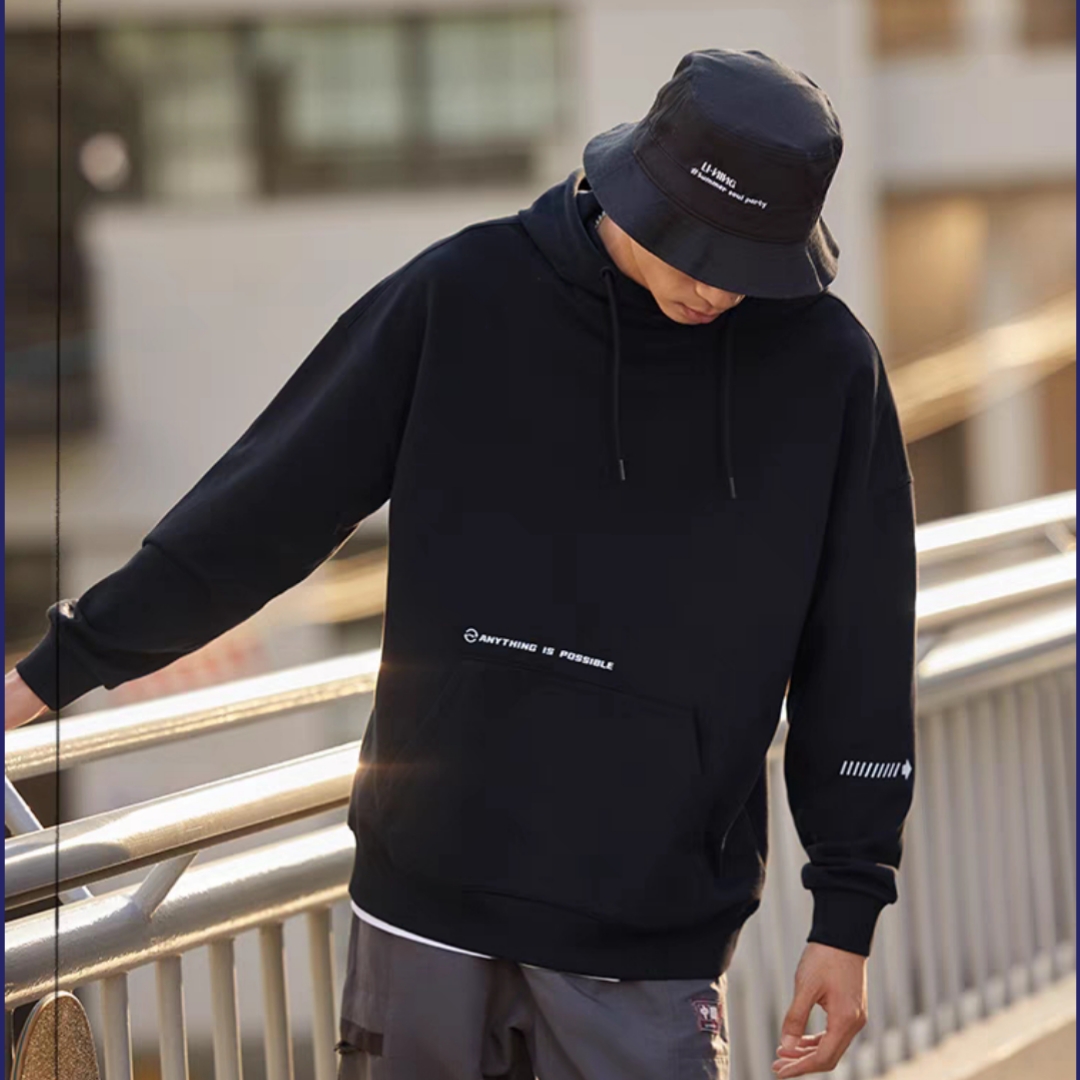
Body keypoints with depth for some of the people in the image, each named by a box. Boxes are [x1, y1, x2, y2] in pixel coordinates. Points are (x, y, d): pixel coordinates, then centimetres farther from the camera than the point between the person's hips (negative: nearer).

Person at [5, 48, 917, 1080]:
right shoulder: (465, 295, -4)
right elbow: (272, 502, 4)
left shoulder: (825, 364, -3)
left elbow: (856, 652, 3)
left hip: (651, 916, -1)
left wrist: (848, 908, 2)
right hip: (429, 874, 1)